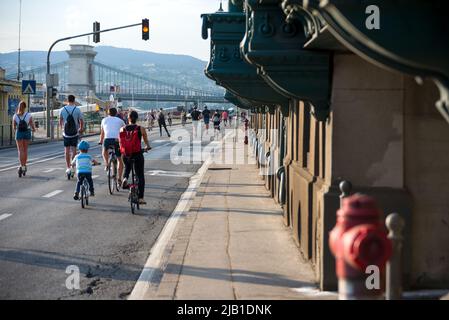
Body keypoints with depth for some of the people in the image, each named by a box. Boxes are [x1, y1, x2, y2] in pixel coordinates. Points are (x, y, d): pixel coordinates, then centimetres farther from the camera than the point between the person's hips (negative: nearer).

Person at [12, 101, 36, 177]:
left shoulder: (15, 116, -3)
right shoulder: (29, 115, -7)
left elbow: (14, 128, 5)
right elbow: (32, 126, -4)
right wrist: (34, 129, 19)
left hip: (19, 133, 0)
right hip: (27, 133, 0)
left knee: (20, 150, 0)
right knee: (25, 150, 14)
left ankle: (22, 166, -18)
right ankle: (24, 166, 20)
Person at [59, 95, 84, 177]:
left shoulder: (62, 110, -2)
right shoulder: (77, 110, -7)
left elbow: (60, 121, 10)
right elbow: (81, 121, -4)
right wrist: (81, 129, 15)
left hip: (66, 133, 1)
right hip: (75, 133, -1)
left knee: (67, 150, 8)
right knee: (74, 150, 9)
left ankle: (68, 168, 8)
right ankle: (73, 165, 3)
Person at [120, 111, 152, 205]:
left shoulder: (122, 129, 0)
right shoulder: (141, 129, -5)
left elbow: (120, 143, 12)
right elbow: (146, 141, 10)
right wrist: (148, 147, 32)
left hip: (126, 155, 2)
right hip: (138, 155, -2)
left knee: (127, 167, 35)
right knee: (140, 176, 9)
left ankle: (125, 179, 5)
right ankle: (141, 198, 5)